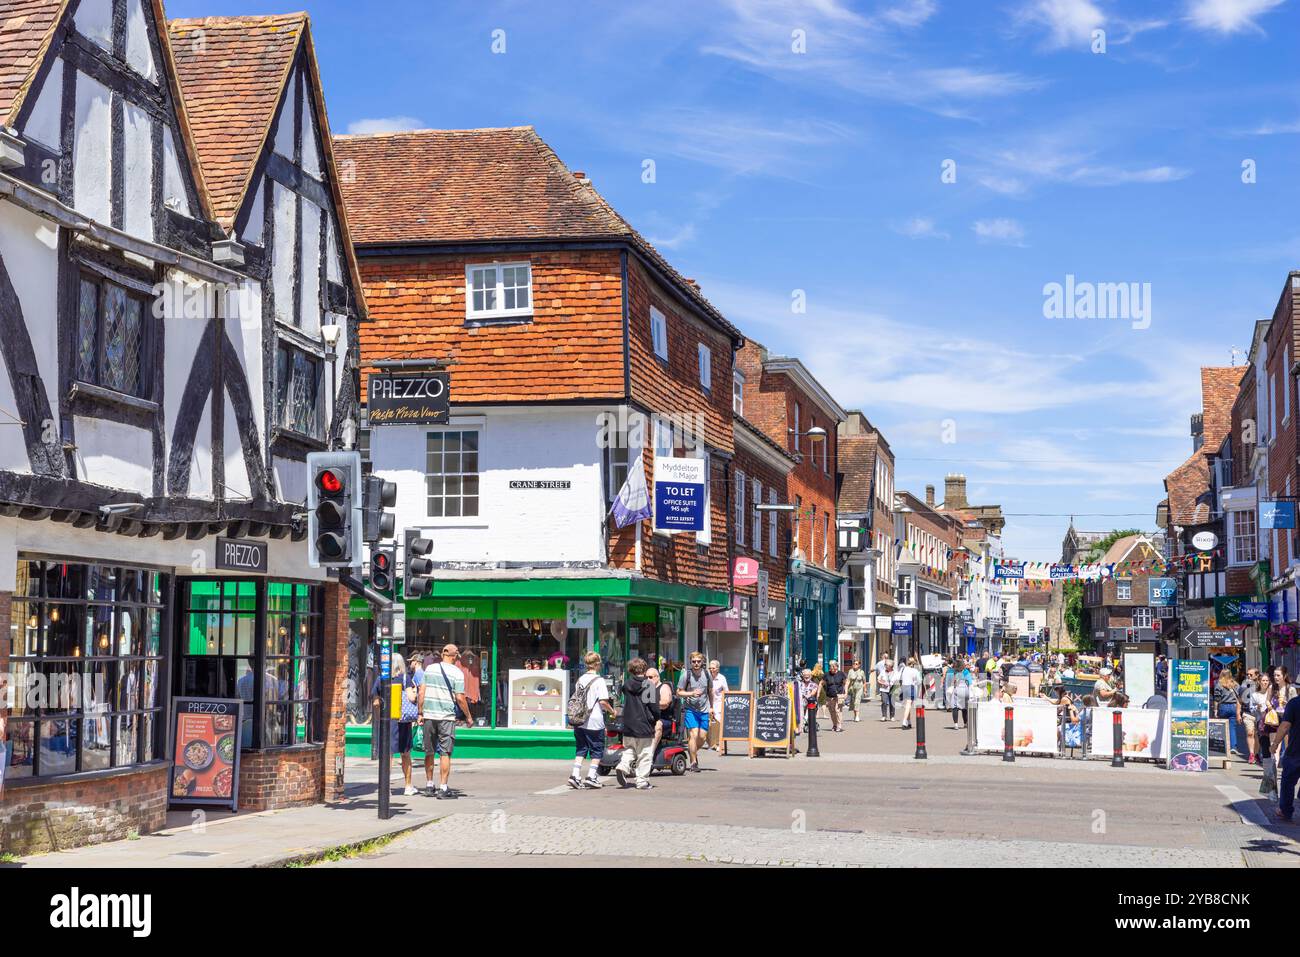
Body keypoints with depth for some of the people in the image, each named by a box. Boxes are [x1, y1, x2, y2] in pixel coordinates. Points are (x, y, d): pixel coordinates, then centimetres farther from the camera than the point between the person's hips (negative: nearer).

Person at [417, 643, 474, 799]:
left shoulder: (430, 669, 8)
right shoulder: (457, 673, -5)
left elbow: (421, 693, 4)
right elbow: (460, 698, -8)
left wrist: (420, 712, 11)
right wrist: (468, 717, 2)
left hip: (429, 716, 4)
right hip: (446, 717, -4)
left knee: (429, 752, 13)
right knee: (445, 753, -1)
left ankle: (429, 785, 22)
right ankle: (443, 788, -4)